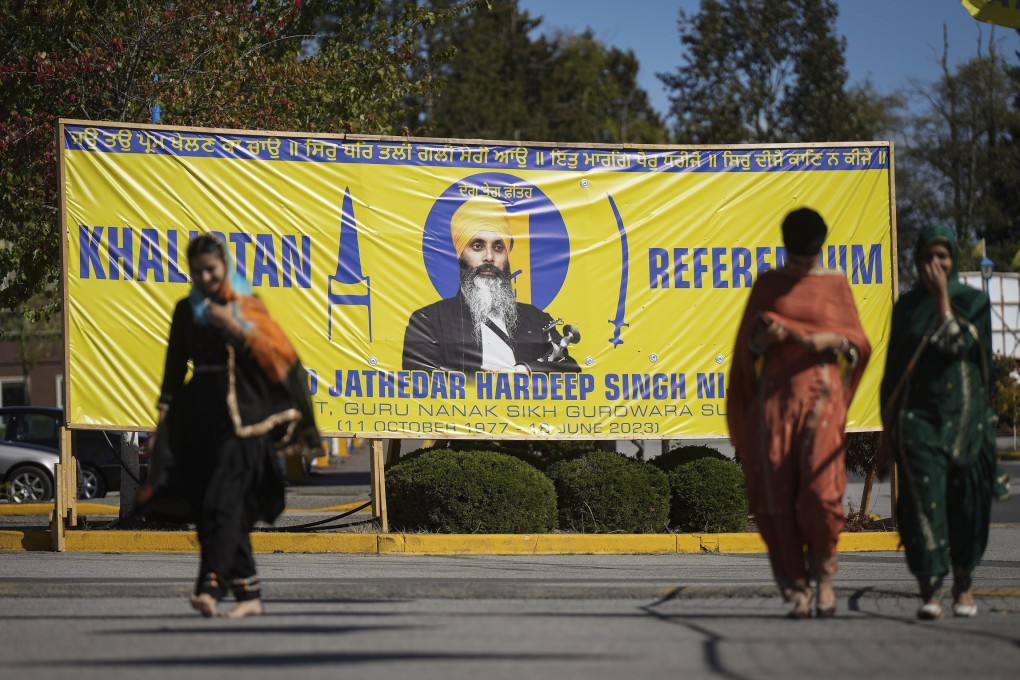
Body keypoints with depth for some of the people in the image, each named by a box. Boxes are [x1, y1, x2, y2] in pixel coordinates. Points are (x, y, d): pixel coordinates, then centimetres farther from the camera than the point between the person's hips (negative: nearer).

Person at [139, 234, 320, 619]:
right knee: (207, 505, 0)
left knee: (222, 500, -16)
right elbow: (175, 366, 16)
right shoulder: (186, 311, 13)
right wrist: (165, 410, 8)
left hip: (238, 414, -4)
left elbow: (275, 355, -7)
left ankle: (210, 587, -26)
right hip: (199, 411, 5)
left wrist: (235, 328, -16)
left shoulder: (246, 305, 3)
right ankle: (249, 593, 6)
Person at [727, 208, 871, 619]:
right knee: (778, 492, -5)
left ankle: (823, 573, 9)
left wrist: (832, 340, -11)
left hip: (820, 391, -2)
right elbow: (748, 347, 12)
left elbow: (859, 342, 9)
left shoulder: (835, 284, 9)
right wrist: (763, 338, -9)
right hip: (775, 394, 2)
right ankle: (797, 588, 1)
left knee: (819, 489, -15)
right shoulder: (767, 285, 11)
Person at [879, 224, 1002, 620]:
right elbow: (893, 370, 12)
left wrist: (942, 296, -10)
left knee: (966, 502, 3)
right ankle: (930, 591, -17)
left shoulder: (972, 301, 4)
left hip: (964, 415, -1)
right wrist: (888, 431, 9)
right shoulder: (906, 306, 11)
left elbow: (955, 344, -14)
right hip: (917, 414, 1)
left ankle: (963, 586, 19)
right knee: (923, 498, -12)